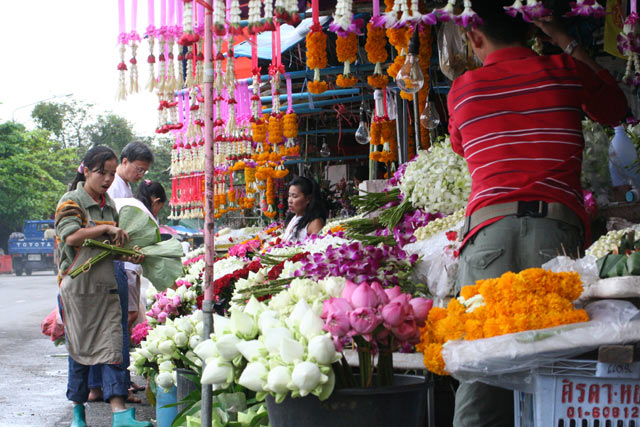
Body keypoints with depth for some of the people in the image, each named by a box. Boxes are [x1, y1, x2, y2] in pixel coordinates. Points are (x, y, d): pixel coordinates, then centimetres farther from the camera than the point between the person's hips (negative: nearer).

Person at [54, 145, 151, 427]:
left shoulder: (108, 205, 15)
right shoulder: (71, 201, -4)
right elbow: (70, 236, -19)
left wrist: (129, 255, 5)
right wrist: (106, 228, -18)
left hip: (107, 286, 5)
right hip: (78, 285, -5)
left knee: (112, 347, -3)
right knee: (80, 349, 3)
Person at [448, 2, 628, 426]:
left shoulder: (463, 90, 15)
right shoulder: (565, 72, 13)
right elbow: (615, 109, 32)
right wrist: (566, 41, 34)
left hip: (489, 223, 1)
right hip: (557, 223, 0)